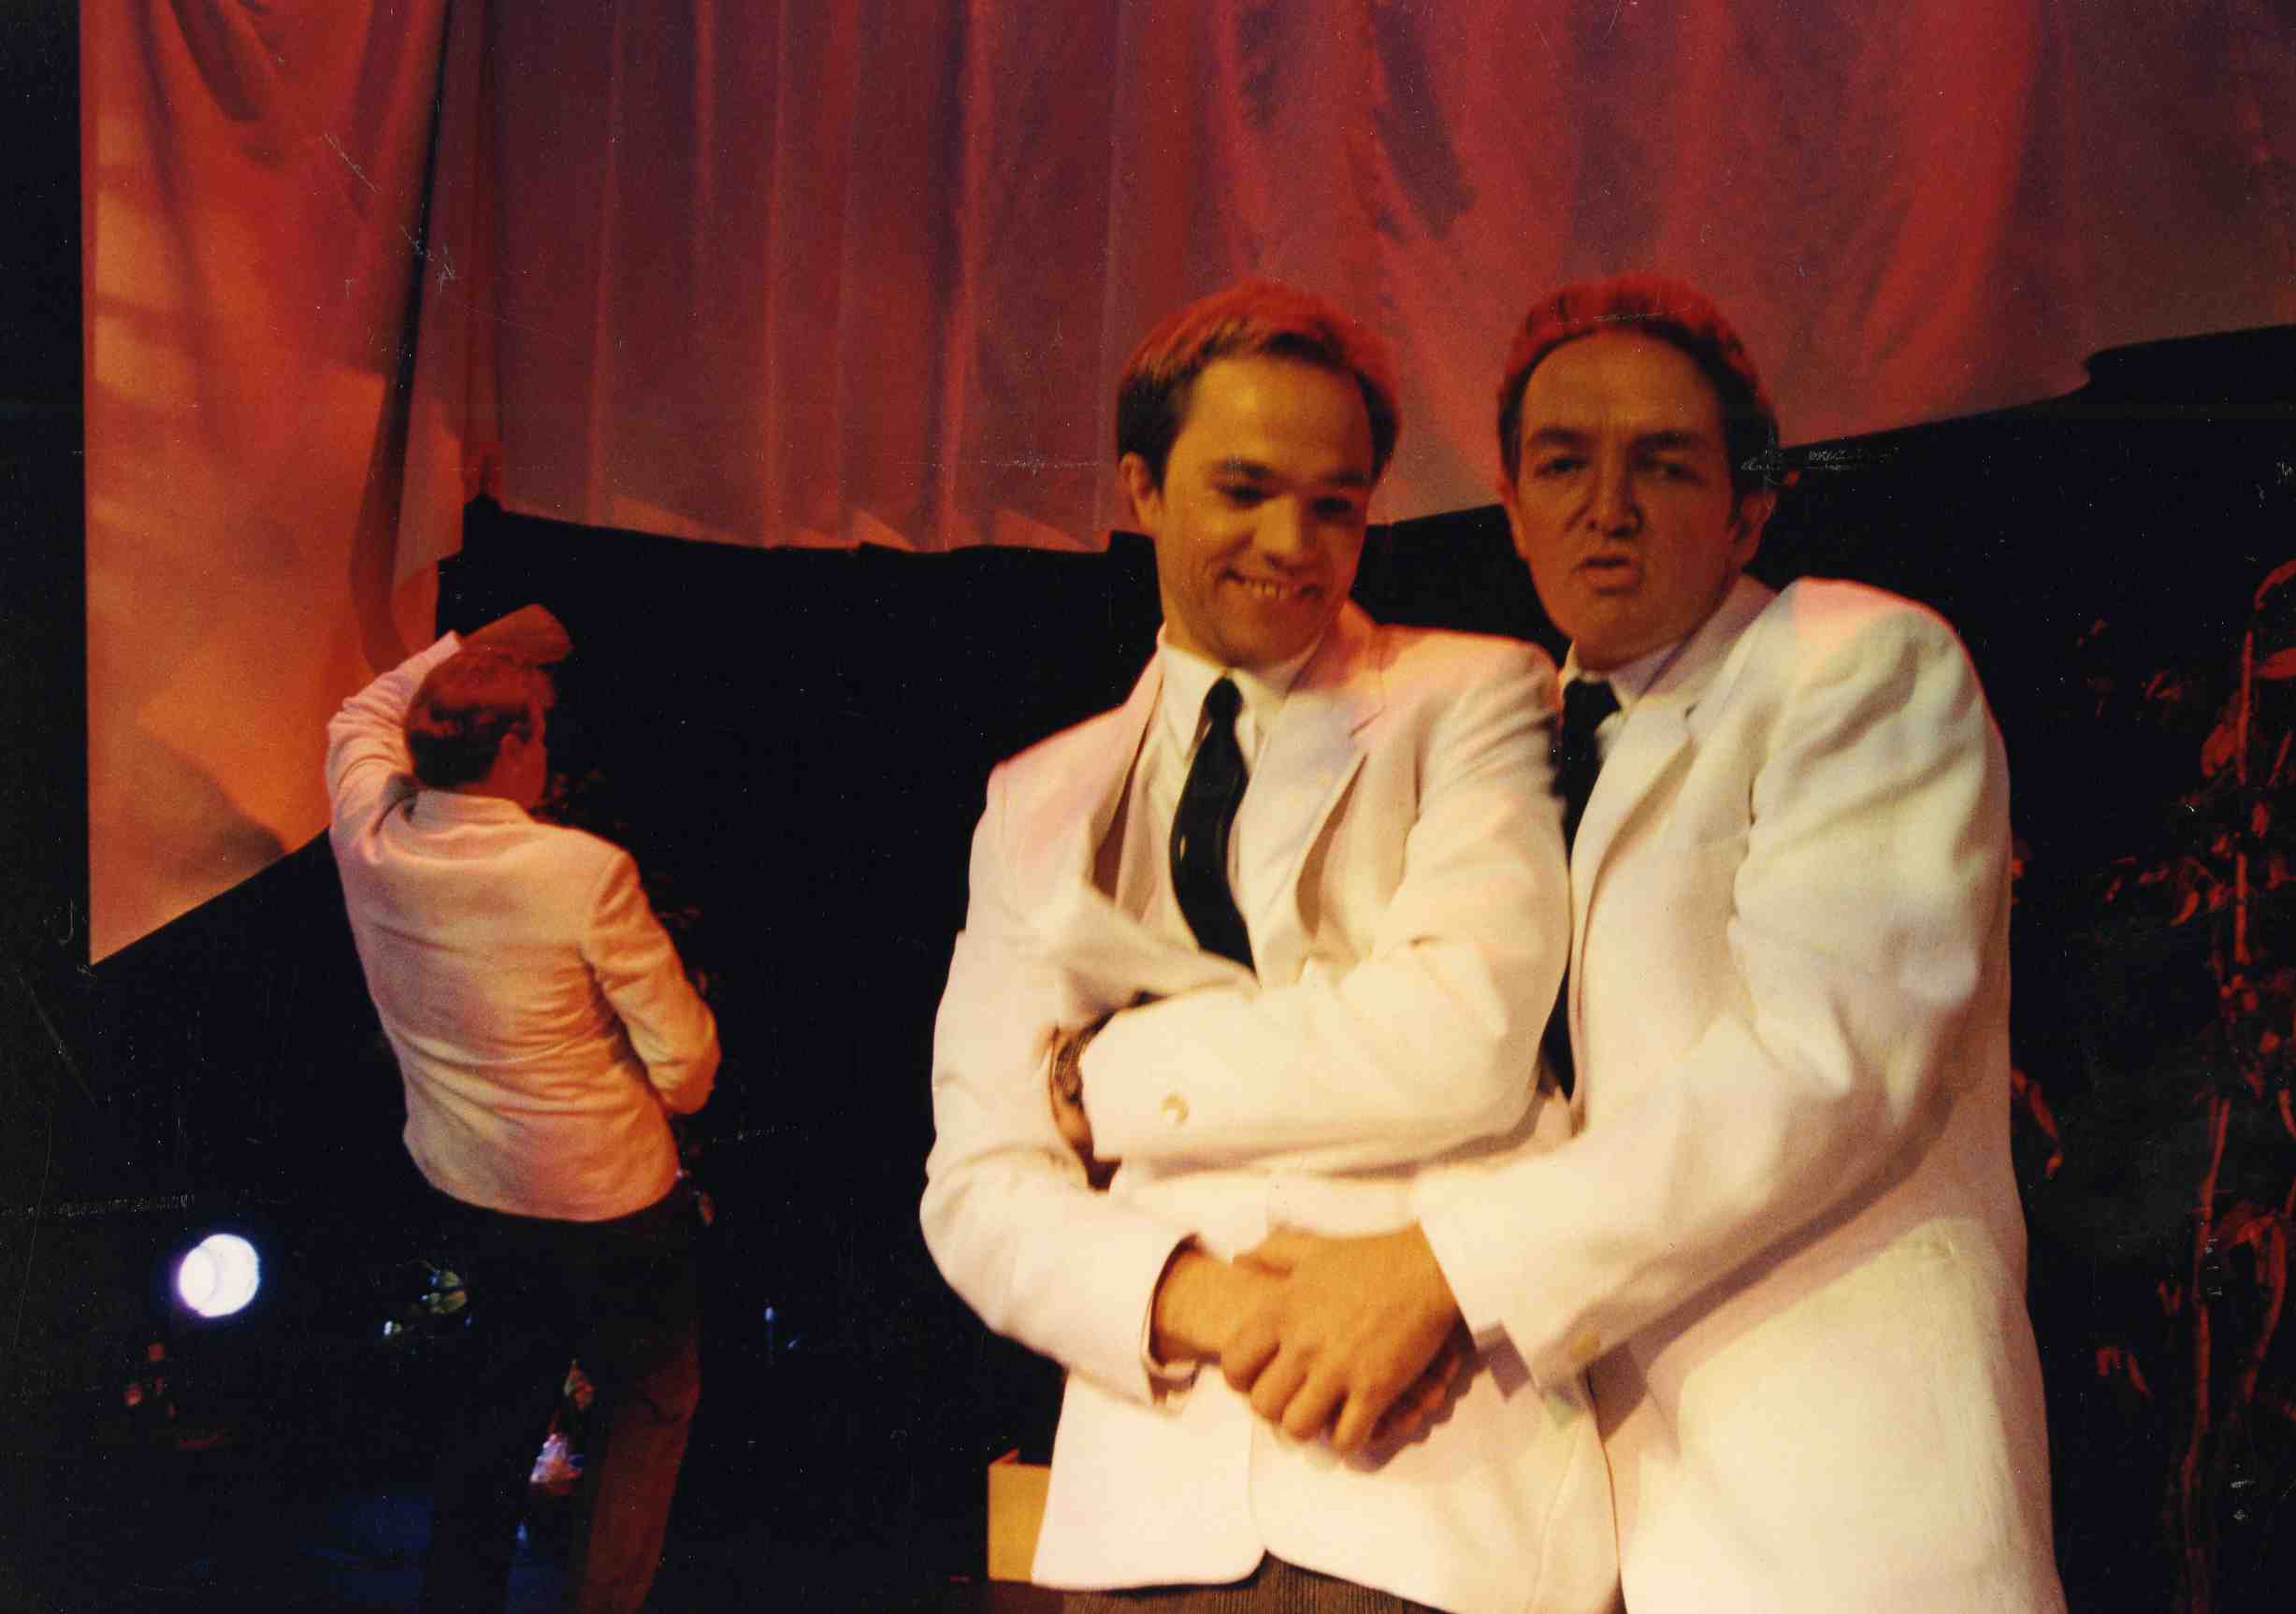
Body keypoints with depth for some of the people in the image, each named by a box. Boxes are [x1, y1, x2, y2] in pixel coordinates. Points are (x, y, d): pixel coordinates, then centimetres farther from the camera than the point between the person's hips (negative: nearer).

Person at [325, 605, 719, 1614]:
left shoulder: (369, 839, -11)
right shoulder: (585, 874, -28)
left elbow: (366, 713, 13)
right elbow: (685, 1061, -20)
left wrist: (507, 637, 13)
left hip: (461, 1187, 6)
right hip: (605, 1198, -6)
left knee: (507, 1378, 27)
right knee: (650, 1401, 15)